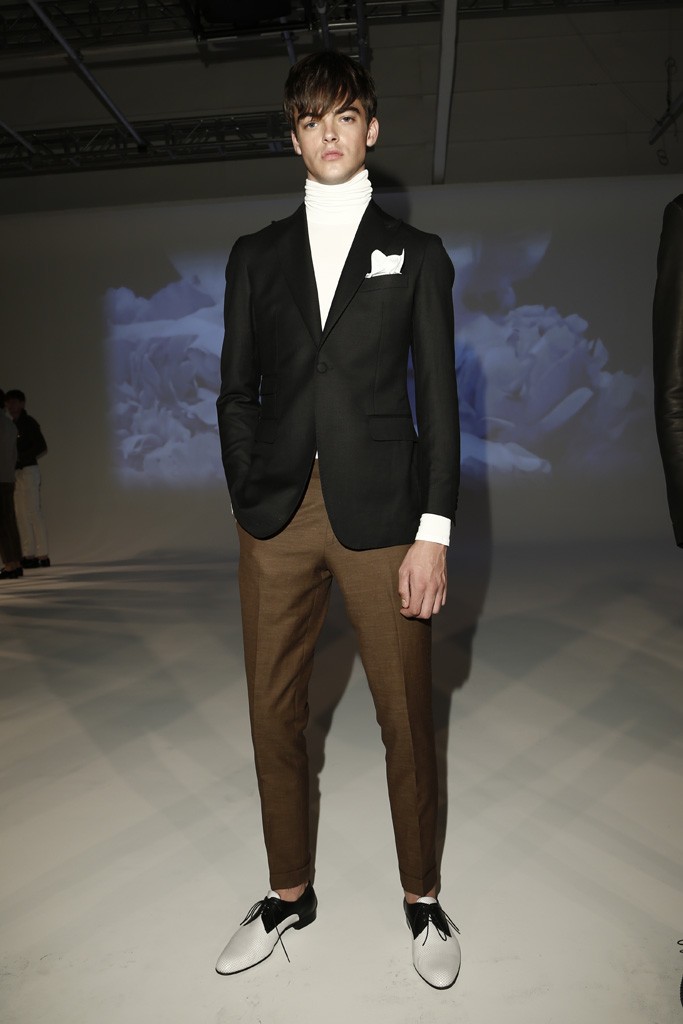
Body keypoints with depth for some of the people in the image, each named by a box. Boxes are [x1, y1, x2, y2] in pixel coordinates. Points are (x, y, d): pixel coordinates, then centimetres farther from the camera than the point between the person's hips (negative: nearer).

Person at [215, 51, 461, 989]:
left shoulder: (416, 255, 9)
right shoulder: (255, 256, 14)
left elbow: (438, 399, 3)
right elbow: (237, 391, 11)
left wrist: (433, 532, -6)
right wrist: (250, 500, -1)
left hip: (382, 514, -2)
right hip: (277, 516, 2)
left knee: (407, 719, 4)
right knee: (273, 713, 9)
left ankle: (422, 898, 26)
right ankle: (290, 893, 29)